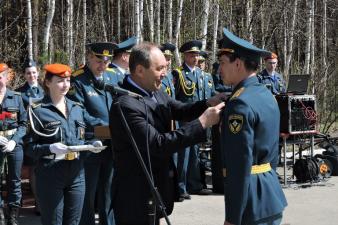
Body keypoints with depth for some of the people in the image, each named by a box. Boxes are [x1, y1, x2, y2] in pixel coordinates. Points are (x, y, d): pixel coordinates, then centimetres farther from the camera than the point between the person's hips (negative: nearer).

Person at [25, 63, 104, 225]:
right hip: (50, 175, -5)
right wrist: (51, 148, -23)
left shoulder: (77, 108, 12)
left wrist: (91, 144, -4)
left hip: (77, 174, 5)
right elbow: (30, 147, -8)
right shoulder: (38, 110, -5)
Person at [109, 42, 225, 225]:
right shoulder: (126, 105, -26)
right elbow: (158, 145, -28)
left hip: (155, 189, 9)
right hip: (137, 196, -9)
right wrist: (202, 123, -27)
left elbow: (181, 111, 10)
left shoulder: (155, 93, 3)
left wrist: (209, 104, -11)